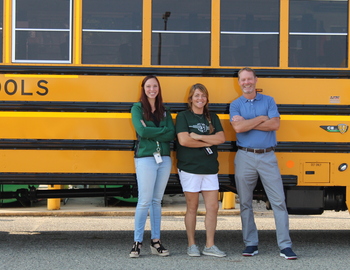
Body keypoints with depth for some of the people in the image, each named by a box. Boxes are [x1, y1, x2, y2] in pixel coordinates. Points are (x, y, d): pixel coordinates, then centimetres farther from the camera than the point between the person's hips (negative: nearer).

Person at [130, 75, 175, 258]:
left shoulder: (164, 112, 13)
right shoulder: (137, 109, 2)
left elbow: (172, 135, -1)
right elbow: (142, 131, -14)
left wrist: (151, 132, -11)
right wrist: (162, 131, -7)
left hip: (164, 159, 4)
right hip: (145, 158, -4)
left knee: (157, 201, 9)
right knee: (144, 201, -7)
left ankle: (156, 241, 13)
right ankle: (137, 242, -1)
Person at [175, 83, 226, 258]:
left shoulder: (212, 118, 12)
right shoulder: (183, 116, -1)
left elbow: (221, 138, -2)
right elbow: (183, 140, -15)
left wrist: (199, 137, -12)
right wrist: (208, 142, -8)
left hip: (210, 168, 4)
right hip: (189, 168, -4)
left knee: (213, 206, 1)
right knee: (192, 207, 2)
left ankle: (209, 246, 9)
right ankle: (191, 245, 12)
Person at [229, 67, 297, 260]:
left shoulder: (268, 101, 7)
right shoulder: (235, 105, 6)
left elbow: (275, 124, -9)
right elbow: (238, 127, -13)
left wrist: (248, 123, -11)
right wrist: (261, 118, -7)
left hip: (267, 157, 0)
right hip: (245, 157, 0)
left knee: (278, 200, -4)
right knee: (245, 202, 5)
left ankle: (285, 246, -1)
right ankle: (251, 244, 16)